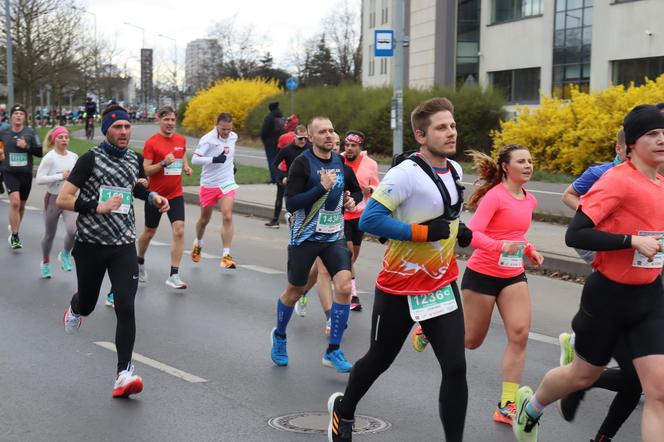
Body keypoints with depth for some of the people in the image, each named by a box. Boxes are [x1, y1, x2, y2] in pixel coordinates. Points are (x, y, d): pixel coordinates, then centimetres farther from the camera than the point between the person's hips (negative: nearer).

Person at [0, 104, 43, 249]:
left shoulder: (30, 132, -4)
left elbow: (40, 152, -5)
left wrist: (27, 146, -18)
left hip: (26, 173, 2)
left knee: (21, 205, 16)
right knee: (15, 202, -19)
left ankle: (14, 228, 41)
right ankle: (14, 236, -12)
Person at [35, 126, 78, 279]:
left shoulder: (74, 156, 0)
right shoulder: (49, 157, -14)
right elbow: (39, 179, -21)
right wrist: (61, 176, -24)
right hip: (53, 198, -2)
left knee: (73, 230, -19)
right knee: (50, 234, 11)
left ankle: (65, 254, 12)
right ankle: (45, 262, 38)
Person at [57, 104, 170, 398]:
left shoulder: (135, 159, 6)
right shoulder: (91, 159, -11)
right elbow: (62, 199, -14)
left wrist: (152, 196, 9)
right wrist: (98, 207, -25)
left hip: (124, 244, 2)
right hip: (91, 244, -2)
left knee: (126, 308, -12)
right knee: (87, 306, 16)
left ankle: (124, 374, -10)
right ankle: (75, 308, 55)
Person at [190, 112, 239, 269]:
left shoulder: (233, 137, 0)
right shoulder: (208, 139, -17)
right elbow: (195, 159, -23)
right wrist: (214, 159, -32)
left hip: (227, 183, 2)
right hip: (208, 184, -2)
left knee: (227, 217, -14)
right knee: (205, 218, 15)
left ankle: (226, 255, -12)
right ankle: (198, 243, 45)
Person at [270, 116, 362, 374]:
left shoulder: (340, 162, 4)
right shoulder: (302, 163, -12)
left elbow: (357, 190, 21)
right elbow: (290, 203, -20)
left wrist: (352, 200, -1)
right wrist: (321, 187, -26)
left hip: (334, 237, 4)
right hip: (305, 237, -4)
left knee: (344, 287, -14)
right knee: (294, 292, 11)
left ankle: (333, 351, -2)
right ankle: (279, 336, 40)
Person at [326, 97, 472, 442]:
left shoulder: (455, 169, 5)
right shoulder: (405, 174, -21)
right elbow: (369, 219, -27)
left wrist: (458, 232, 4)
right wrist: (424, 231, -29)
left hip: (442, 285, 5)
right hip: (400, 288, -5)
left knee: (455, 367, -6)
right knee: (379, 361, 15)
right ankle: (343, 409, 45)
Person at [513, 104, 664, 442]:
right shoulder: (617, 180, -18)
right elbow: (574, 235, -26)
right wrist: (633, 241, -28)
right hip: (609, 295, -5)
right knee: (583, 375, 16)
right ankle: (531, 405, 48)